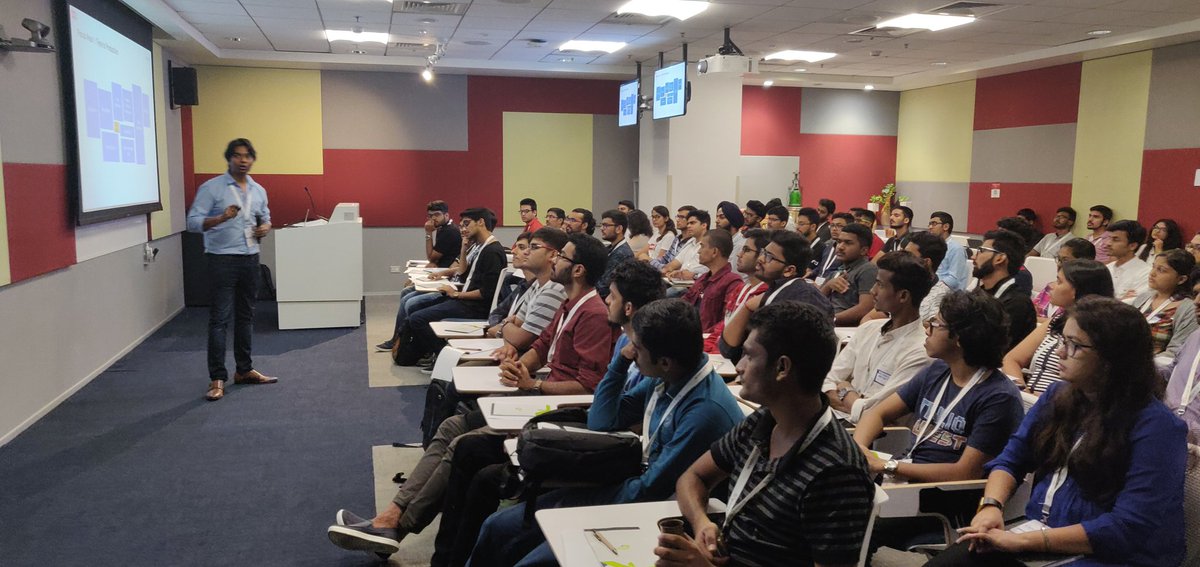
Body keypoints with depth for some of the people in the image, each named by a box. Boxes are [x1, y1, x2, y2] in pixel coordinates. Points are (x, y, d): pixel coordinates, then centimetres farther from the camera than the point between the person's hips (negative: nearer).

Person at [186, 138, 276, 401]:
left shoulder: (259, 190, 11)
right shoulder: (211, 188, -6)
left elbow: (265, 218, 23)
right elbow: (193, 222, -12)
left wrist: (265, 227, -1)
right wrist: (221, 218, -28)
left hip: (250, 260, 6)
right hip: (223, 260, -6)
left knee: (246, 316, 12)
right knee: (219, 319, -6)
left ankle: (244, 370, 23)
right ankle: (217, 379, -3)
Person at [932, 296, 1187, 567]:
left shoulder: (1155, 427, -13)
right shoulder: (1058, 396, 9)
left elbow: (1129, 528, -20)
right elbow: (1010, 460, 11)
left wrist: (1025, 540, -22)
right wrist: (991, 505, -11)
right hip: (1038, 530, 6)